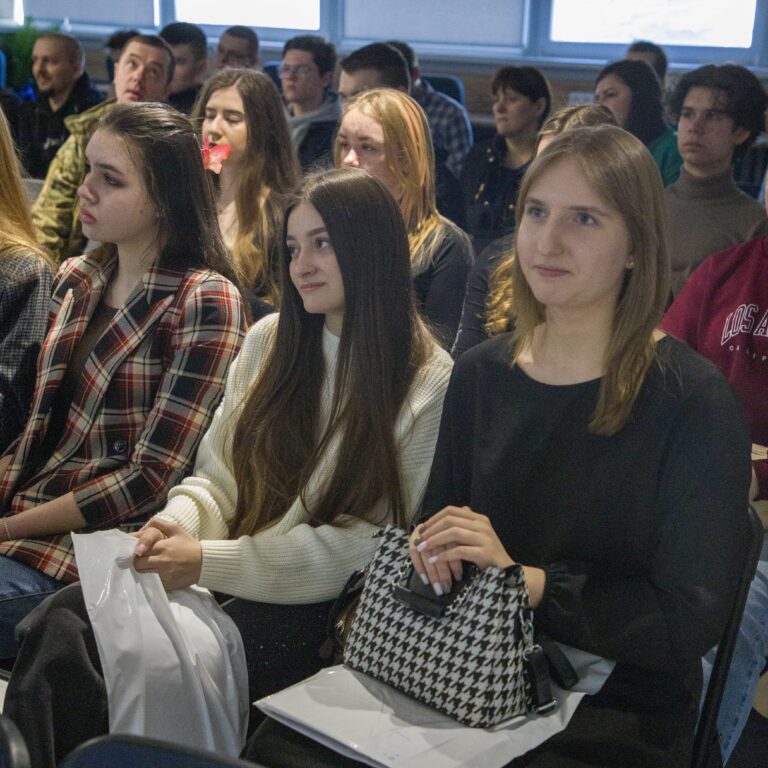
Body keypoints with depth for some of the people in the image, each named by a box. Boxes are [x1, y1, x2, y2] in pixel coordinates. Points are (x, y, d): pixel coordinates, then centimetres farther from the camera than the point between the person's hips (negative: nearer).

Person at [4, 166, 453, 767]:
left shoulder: (428, 382, -7)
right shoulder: (271, 341, 10)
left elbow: (372, 543, -11)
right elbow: (219, 476, 13)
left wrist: (210, 561, -16)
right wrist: (181, 520, -11)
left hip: (318, 614, -4)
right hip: (211, 581, 5)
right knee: (64, 621, -23)